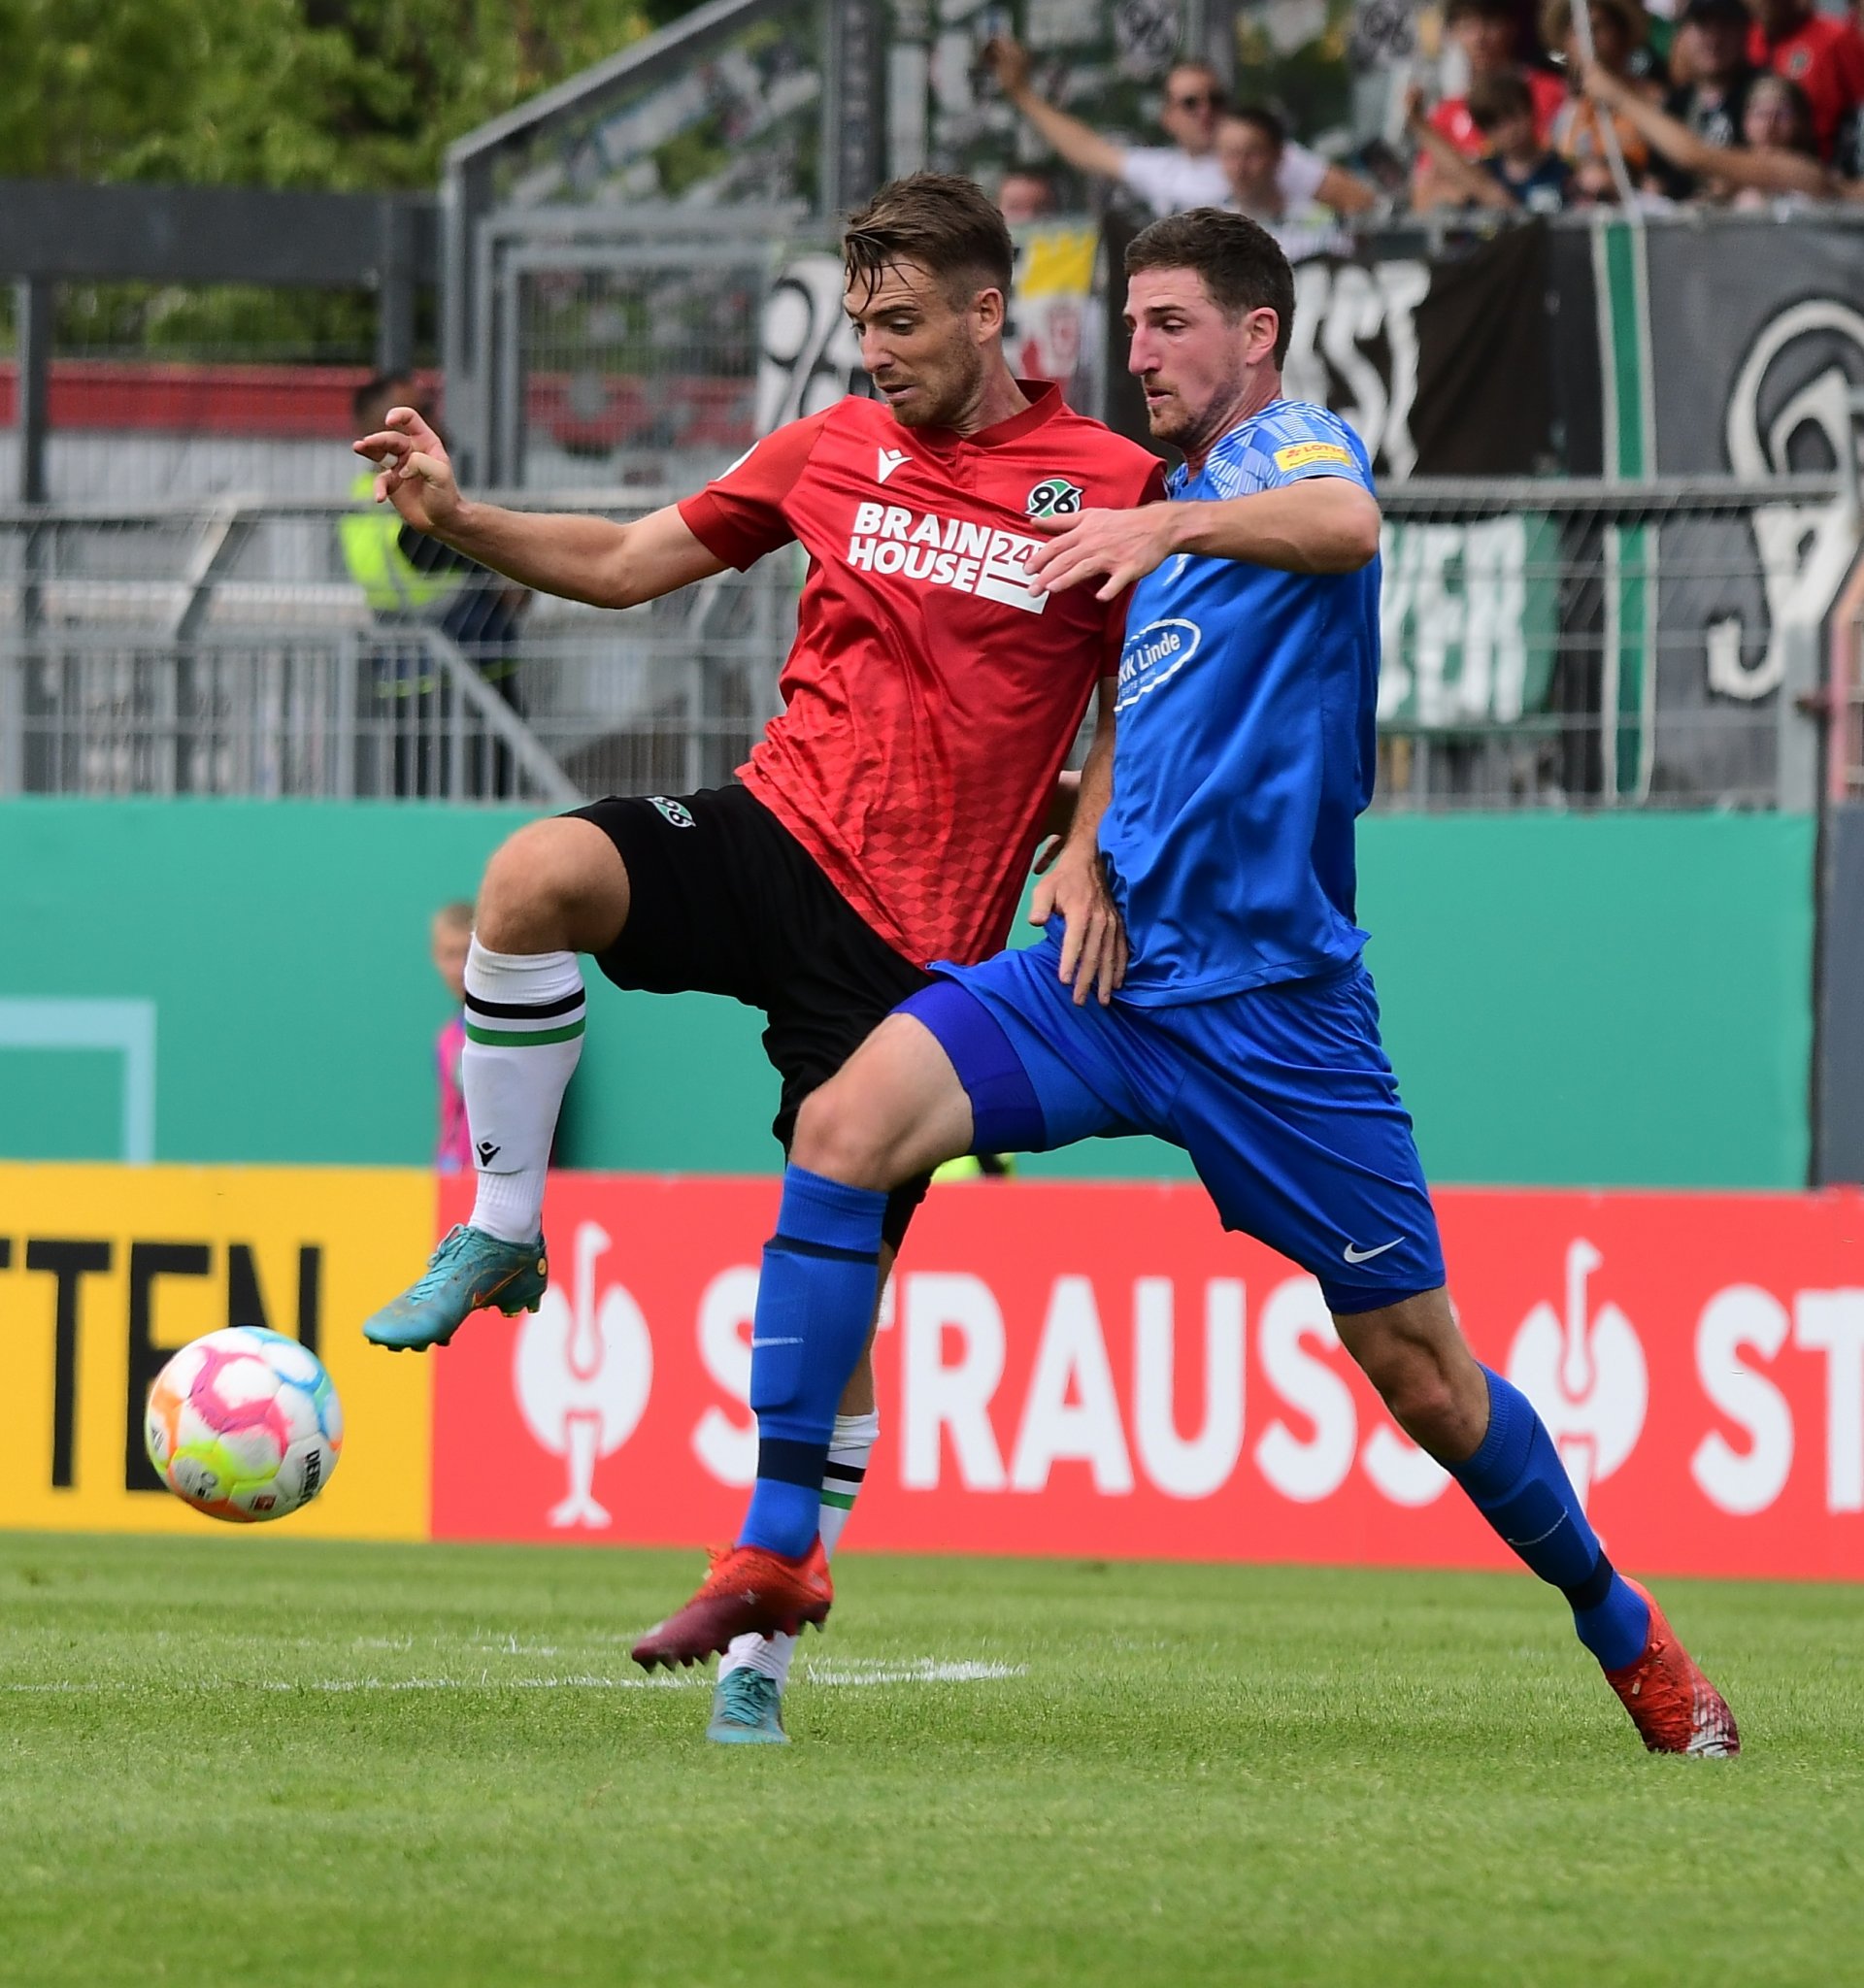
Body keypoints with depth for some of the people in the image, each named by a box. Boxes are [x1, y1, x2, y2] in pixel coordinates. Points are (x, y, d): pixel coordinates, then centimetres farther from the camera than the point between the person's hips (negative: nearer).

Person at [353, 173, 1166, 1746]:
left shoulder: (1106, 484, -1)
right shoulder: (833, 450, 8)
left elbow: (1134, 699, 10)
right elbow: (624, 564, 15)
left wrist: (1089, 851, -7)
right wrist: (457, 520, 0)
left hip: (914, 939, -2)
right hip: (773, 837, 3)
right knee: (538, 875, -30)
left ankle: (764, 1642, 9)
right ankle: (502, 1235, -13)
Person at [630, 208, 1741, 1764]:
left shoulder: (1295, 443, -3)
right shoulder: (1169, 528, 20)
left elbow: (1347, 523, -30)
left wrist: (1170, 524, -44)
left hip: (1270, 999, -6)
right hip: (1112, 965, 6)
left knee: (1423, 1372, 0)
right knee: (848, 1121, -19)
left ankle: (1625, 1631, 24)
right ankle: (777, 1551, -20)